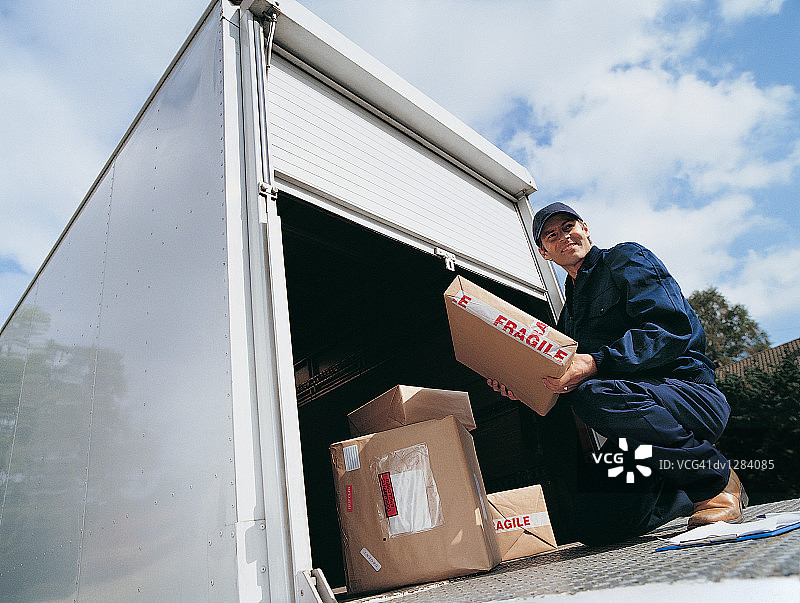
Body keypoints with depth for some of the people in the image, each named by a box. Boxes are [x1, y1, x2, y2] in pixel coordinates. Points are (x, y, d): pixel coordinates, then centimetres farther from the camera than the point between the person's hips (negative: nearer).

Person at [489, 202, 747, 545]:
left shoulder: (626, 259, 1)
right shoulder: (569, 314, 20)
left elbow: (672, 328, -15)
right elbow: (567, 385, 17)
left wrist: (595, 362, -26)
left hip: (690, 393, -6)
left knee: (594, 395, -37)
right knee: (593, 526, -10)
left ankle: (716, 479, -11)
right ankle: (690, 495, 18)